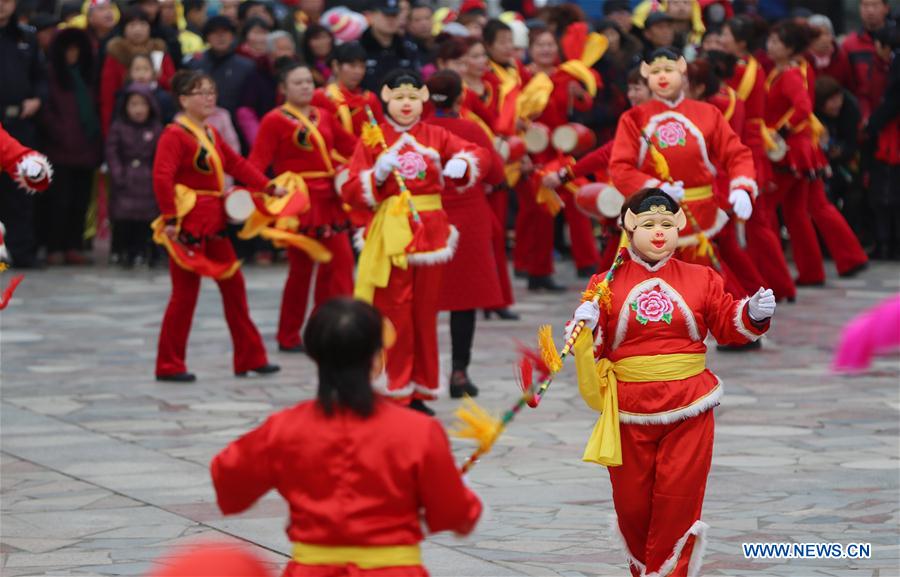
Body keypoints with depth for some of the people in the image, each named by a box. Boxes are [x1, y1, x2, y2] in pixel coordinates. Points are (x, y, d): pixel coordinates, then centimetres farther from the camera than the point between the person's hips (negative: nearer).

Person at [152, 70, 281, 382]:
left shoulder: (211, 134, 14)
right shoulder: (174, 135, -14)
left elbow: (237, 164, 18)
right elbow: (162, 178, -24)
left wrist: (268, 187, 9)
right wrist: (170, 219, -27)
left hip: (213, 223, 9)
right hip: (188, 224, -9)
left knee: (234, 286, 11)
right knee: (185, 293, -3)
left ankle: (250, 358, 19)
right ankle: (169, 365, 7)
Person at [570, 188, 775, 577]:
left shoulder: (701, 279, 4)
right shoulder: (606, 284, 2)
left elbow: (727, 326, 6)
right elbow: (596, 348, 3)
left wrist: (754, 315, -14)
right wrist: (586, 329, -19)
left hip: (688, 410, 0)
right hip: (629, 410, 0)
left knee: (678, 501, -3)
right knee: (631, 502, 8)